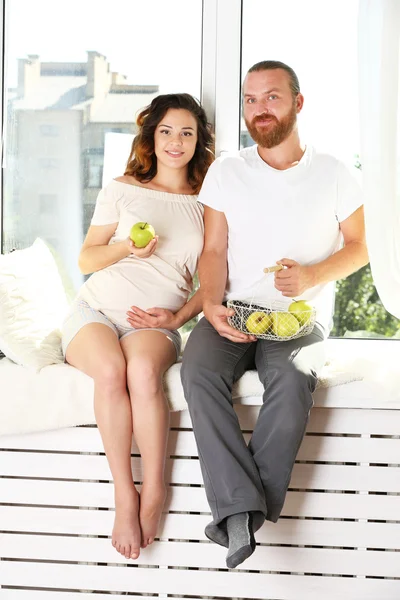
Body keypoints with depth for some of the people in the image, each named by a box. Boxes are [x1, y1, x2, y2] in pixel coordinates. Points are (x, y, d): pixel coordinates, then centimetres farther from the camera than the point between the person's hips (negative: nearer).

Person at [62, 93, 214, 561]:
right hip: (96, 309, 0)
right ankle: (124, 496, -27)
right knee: (111, 371, -35)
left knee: (143, 370, -37)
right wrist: (127, 247, -8)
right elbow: (86, 259, 12)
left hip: (155, 322, 0)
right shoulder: (122, 189, 12)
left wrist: (178, 317, -4)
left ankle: (154, 494, -27)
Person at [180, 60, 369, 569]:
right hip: (235, 312, 2)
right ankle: (242, 507, -34)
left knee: (291, 383, -35)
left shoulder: (332, 175, 6)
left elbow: (358, 247, 11)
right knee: (198, 371, -31)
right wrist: (212, 303, -12)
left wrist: (313, 275, -9)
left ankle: (238, 512, -25)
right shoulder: (225, 172, 10)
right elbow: (213, 250, 8)